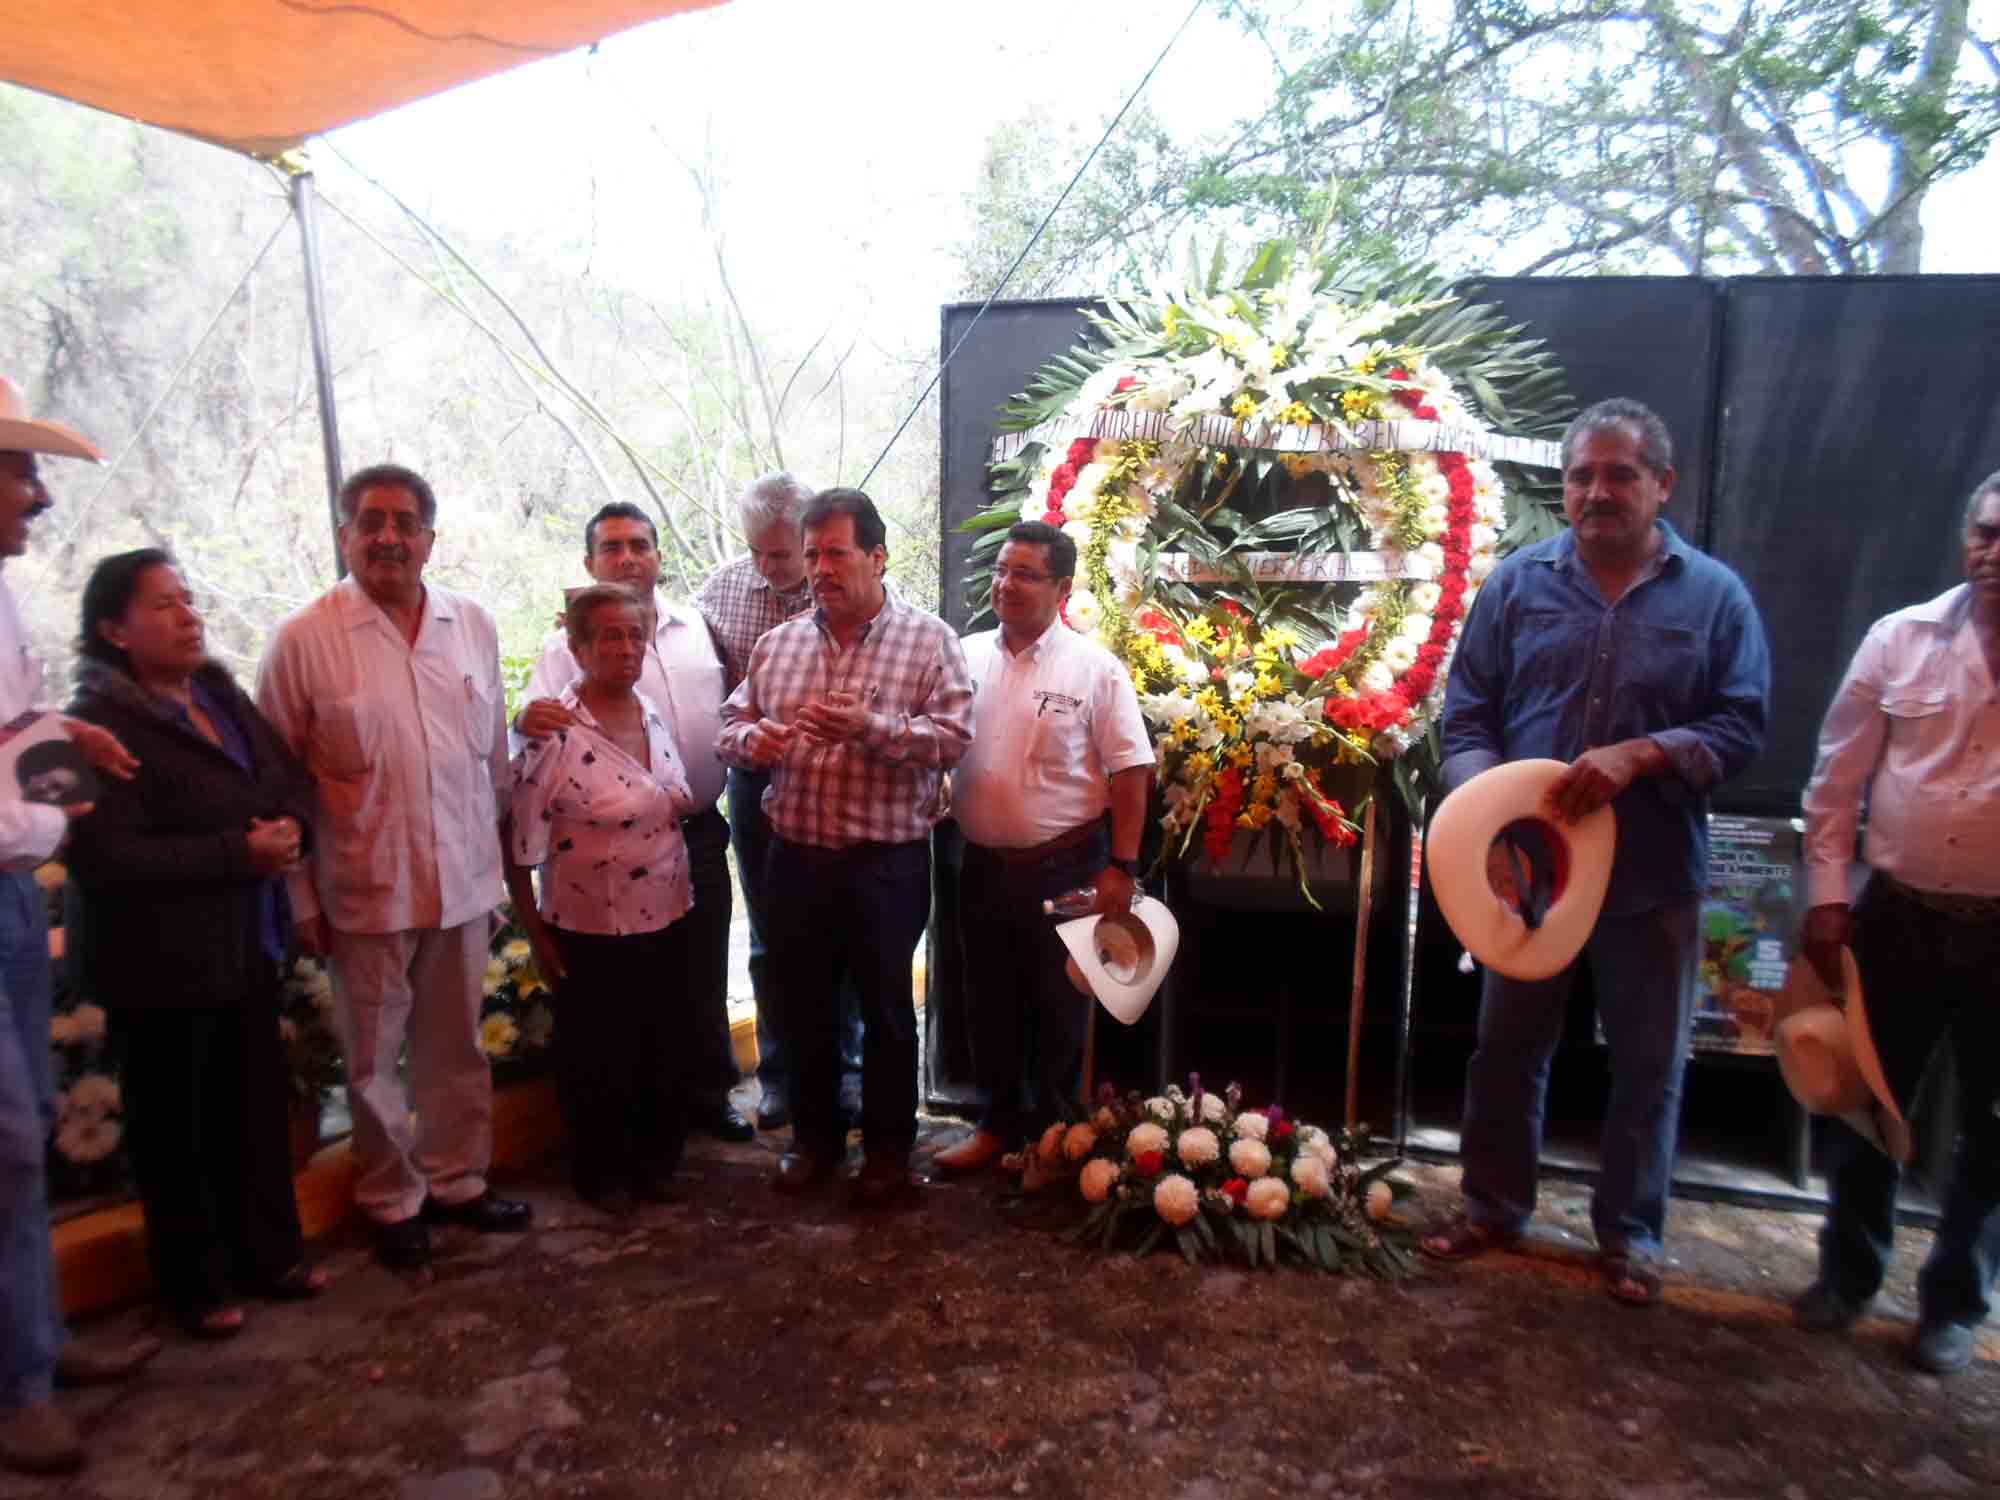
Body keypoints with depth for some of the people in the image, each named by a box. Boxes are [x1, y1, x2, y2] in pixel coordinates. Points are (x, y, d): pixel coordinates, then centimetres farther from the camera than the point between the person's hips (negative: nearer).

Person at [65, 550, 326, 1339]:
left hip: (247, 945, 6)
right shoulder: (101, 722, -16)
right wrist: (238, 853, -23)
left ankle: (269, 1252, 33)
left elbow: (293, 774, 10)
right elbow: (108, 857, -23)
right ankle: (194, 1283, 29)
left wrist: (291, 827, -11)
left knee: (256, 1108, 16)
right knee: (175, 1126, 12)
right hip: (160, 963, -6)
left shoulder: (222, 693, 6)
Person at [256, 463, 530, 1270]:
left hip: (464, 881, 3)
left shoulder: (473, 624, 2)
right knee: (373, 1058, 12)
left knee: (457, 1047, 16)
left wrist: (500, 858, 10)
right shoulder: (303, 639, -8)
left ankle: (458, 1179, 35)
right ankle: (392, 1201, 31)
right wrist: (301, 897, -4)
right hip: (366, 890, -3)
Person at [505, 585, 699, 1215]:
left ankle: (656, 1162, 39)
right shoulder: (555, 735, -18)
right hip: (592, 935, -6)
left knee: (673, 1053, 17)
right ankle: (601, 1174, 36)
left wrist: (681, 808, 1)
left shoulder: (654, 716, 2)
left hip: (669, 923, 6)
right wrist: (537, 934, -9)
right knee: (600, 1066, 12)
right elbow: (520, 846, -13)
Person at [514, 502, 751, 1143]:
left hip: (702, 833, 4)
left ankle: (709, 1094, 33)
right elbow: (539, 720, -18)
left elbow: (721, 713, 16)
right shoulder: (569, 644, -6)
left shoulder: (695, 626, 7)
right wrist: (528, 719, -38)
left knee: (704, 976, 15)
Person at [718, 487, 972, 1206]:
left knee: (886, 1011, 10)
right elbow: (733, 721, 13)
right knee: (802, 1007, 16)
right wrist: (752, 738, -10)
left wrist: (869, 726, -25)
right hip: (795, 858, 4)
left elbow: (953, 736, -13)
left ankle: (888, 1149, 28)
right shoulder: (778, 643, 9)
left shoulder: (928, 639, -5)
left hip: (886, 864, -4)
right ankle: (814, 1135, 37)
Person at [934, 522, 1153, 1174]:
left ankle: (1053, 1131, 28)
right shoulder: (965, 657, 4)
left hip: (1065, 868, -4)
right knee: (989, 1004, 16)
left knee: (1057, 1008, 10)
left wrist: (1122, 868, -11)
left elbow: (1130, 772, -8)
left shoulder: (1095, 669, -8)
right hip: (984, 865, 4)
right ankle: (1000, 1121, 34)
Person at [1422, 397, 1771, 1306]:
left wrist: (1640, 755, -21)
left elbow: (1742, 727, -4)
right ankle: (1494, 1207, 34)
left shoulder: (1715, 595, -2)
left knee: (1648, 1067, 13)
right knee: (1507, 1049, 14)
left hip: (1653, 877, -1)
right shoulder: (1517, 582, 1)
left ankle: (1630, 1234, 33)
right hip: (1527, 866, 1)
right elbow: (1467, 712, 1)